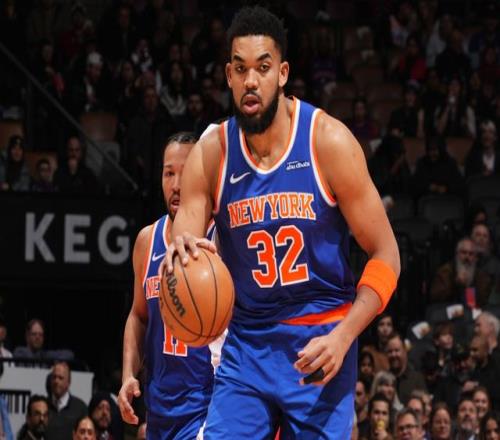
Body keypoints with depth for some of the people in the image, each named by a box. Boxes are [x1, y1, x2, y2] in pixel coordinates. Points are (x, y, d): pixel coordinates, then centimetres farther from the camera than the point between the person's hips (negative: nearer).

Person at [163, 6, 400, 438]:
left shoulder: (328, 141, -10)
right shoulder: (210, 155, -3)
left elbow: (385, 255, -7)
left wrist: (343, 337, -20)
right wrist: (181, 256, -31)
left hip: (320, 343, -2)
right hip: (246, 343, 2)